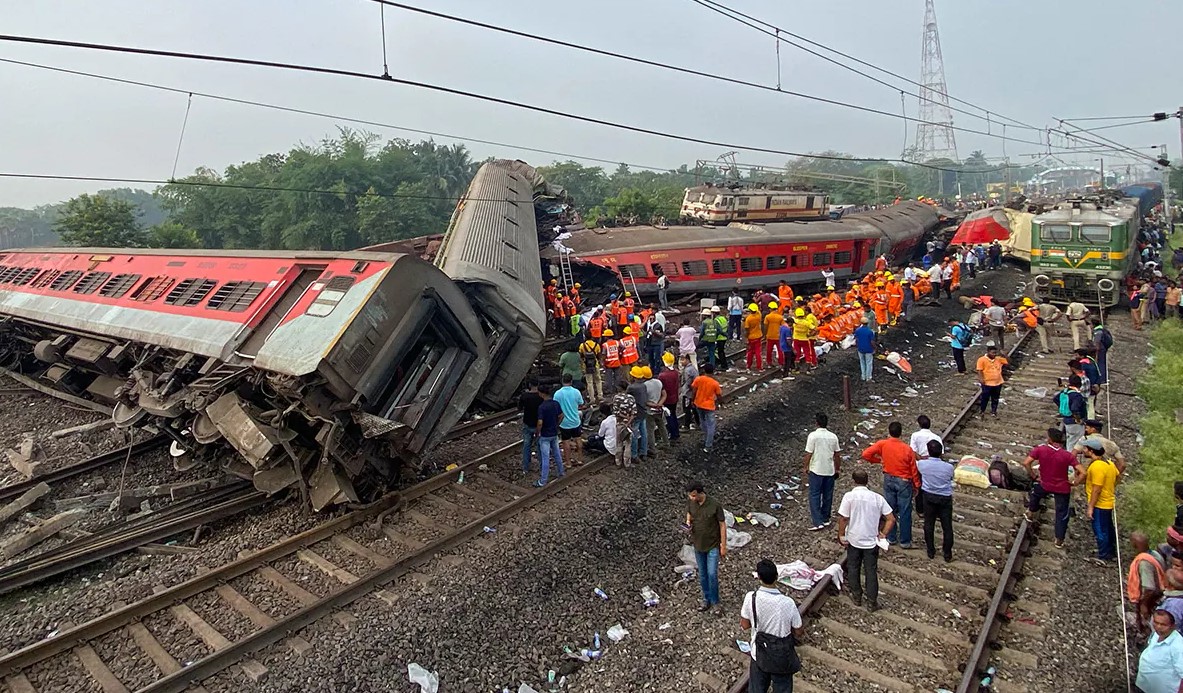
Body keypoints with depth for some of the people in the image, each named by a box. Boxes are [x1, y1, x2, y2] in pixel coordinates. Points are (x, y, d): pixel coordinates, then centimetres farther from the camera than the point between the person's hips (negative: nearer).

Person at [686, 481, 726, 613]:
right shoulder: (691, 504, -9)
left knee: (712, 574, -3)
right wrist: (688, 522, -13)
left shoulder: (715, 505, -22)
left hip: (713, 546, -4)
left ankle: (714, 601, 17)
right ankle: (706, 599, 33)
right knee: (702, 574, 15)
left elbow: (722, 525, -13)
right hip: (698, 545, 4)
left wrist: (723, 546, -11)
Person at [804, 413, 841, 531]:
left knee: (814, 496, 1)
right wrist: (837, 468, 18)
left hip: (816, 470, -4)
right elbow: (836, 455, 6)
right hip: (830, 471, 4)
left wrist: (806, 467, 1)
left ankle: (818, 522, -5)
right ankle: (825, 519, 26)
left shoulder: (813, 436, -14)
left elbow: (808, 454, -12)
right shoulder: (833, 436, -1)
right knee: (828, 495, 15)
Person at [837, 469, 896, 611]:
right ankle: (872, 602, 19)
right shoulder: (877, 497, -6)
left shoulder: (849, 496, -14)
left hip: (853, 540, -1)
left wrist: (841, 535, -4)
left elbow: (843, 518, -16)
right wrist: (883, 534, 4)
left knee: (853, 569, 17)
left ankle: (857, 596, 29)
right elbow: (891, 519, -6)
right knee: (871, 571, 12)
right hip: (872, 541, 2)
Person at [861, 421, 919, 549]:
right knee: (905, 512, 8)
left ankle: (890, 538, 24)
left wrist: (878, 460, 1)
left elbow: (865, 454, -18)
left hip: (888, 480, 2)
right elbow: (913, 469, -9)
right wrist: (916, 485, 5)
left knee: (890, 509, 14)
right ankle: (905, 541, 16)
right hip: (904, 482, -2)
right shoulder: (907, 449, -17)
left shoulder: (882, 444, -14)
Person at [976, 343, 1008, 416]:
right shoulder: (982, 360, -13)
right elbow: (979, 370, -15)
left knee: (995, 399, 18)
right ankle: (982, 411, 25)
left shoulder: (999, 359, 1)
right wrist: (981, 378, -27)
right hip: (987, 383, -4)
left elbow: (1008, 362, 7)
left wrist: (1005, 355, -8)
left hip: (998, 383, 5)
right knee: (985, 398, 8)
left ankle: (994, 410, 35)